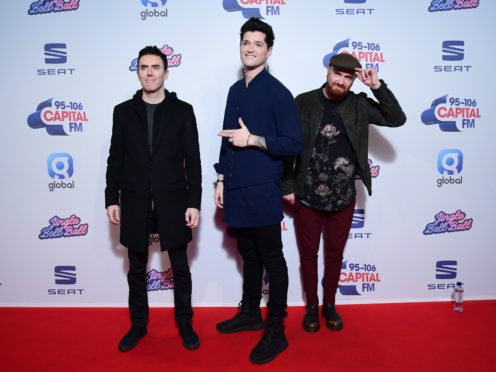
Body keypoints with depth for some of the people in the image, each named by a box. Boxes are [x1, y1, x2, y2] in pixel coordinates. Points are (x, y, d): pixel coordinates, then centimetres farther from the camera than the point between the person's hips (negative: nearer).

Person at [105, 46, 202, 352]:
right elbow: (116, 159, 7)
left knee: (180, 269, 9)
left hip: (172, 203, -1)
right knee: (137, 270, 14)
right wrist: (112, 199, 2)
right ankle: (138, 325, 31)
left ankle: (185, 324, 27)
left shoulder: (183, 110, 0)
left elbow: (193, 160, -2)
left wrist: (194, 203, -7)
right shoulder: (123, 111, 6)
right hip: (135, 204, 2)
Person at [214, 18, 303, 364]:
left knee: (272, 260, 3)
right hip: (236, 189, 7)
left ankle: (276, 331, 16)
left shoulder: (277, 92, -8)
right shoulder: (235, 90, 13)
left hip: (262, 191, -7)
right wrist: (222, 179, 15)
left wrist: (253, 140, -19)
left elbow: (295, 143, -12)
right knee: (249, 255, 18)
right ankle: (250, 312, 35)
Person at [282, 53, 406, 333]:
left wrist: (378, 86, -12)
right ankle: (311, 306, 30)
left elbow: (398, 119, -4)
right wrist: (287, 186, -5)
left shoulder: (359, 105, 1)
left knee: (335, 254, 15)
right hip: (307, 197, -1)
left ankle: (330, 305, 34)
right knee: (309, 253, 11)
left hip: (343, 198, 2)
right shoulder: (304, 103, -5)